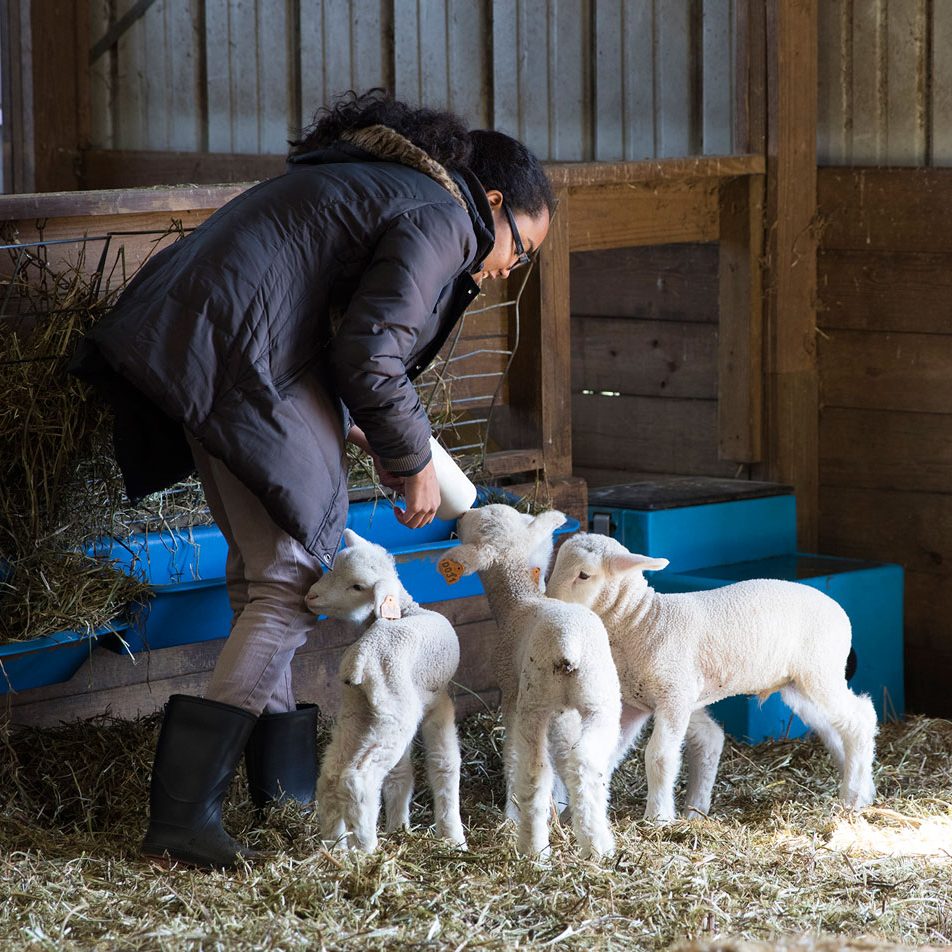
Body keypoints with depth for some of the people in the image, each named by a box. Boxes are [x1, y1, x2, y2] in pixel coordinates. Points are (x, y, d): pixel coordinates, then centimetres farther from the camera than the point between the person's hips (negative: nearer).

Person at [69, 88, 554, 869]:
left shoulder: (379, 182, 27)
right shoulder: (443, 219, -4)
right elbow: (371, 357, -14)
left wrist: (351, 430, 20)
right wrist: (412, 462, -1)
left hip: (184, 348, 11)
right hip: (245, 362, -11)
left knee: (265, 573, 17)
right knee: (289, 585, -9)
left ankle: (284, 786, 26)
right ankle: (184, 816, -13)